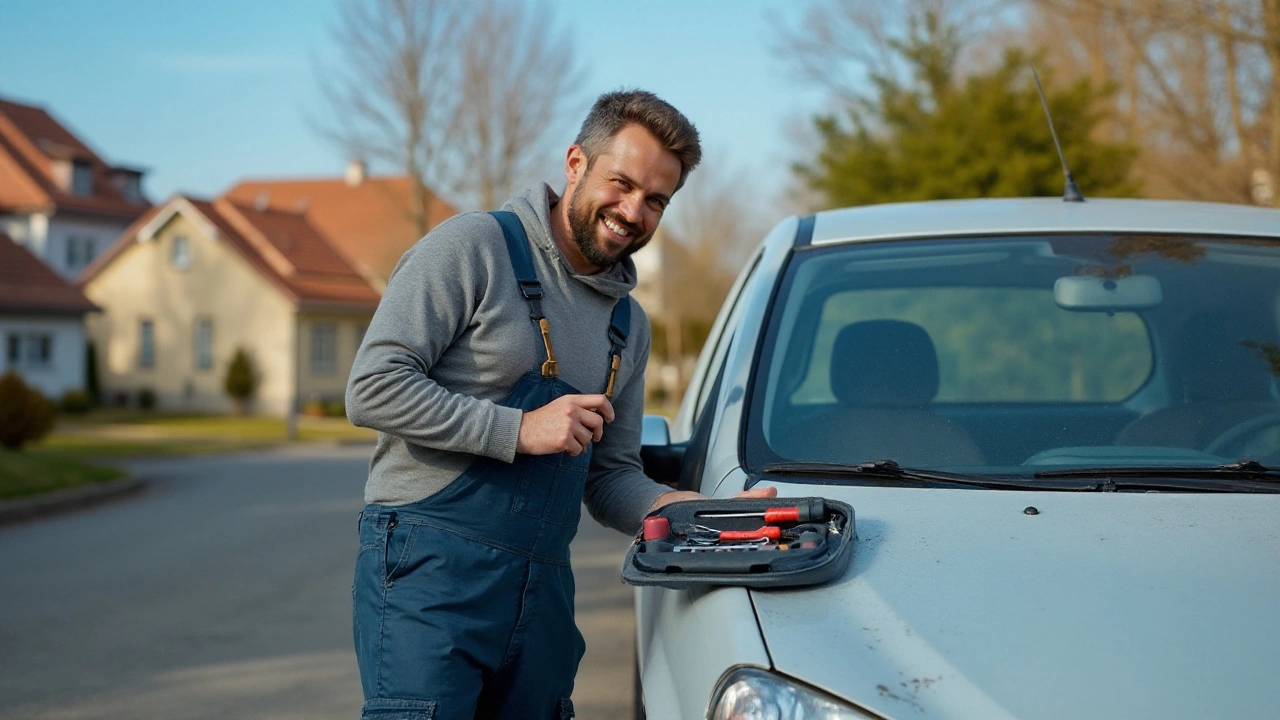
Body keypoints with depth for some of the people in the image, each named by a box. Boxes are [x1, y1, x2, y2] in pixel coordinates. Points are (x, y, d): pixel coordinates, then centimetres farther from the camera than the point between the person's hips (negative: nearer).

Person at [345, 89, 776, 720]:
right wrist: (520, 430, -15)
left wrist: (698, 512, -1)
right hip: (430, 571, -6)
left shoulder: (629, 324, 18)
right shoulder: (474, 247, -5)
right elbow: (372, 388, -12)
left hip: (544, 590, 7)